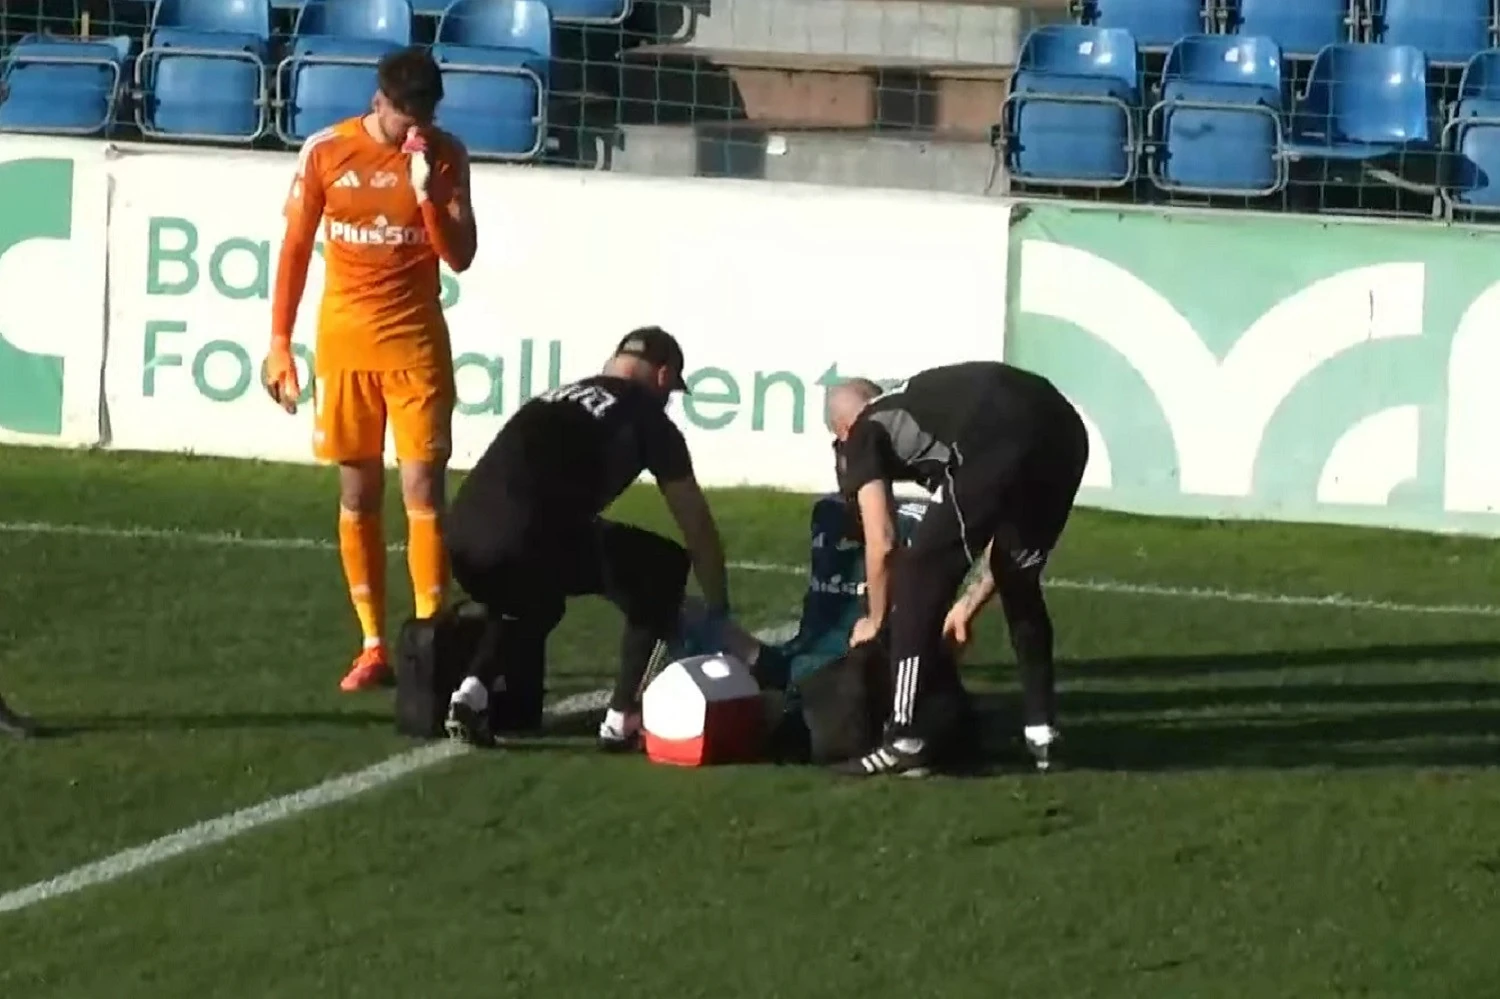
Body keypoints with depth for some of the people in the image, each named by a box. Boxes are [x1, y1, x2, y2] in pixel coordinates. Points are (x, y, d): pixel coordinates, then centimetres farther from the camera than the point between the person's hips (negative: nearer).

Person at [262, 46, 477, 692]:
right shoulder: (326, 152, -3)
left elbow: (460, 257, -4)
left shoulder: (445, 156, -2)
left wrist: (428, 194, -20)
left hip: (417, 342, -1)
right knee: (358, 493, 4)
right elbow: (295, 248, 4)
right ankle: (374, 646, 9)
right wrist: (280, 342, 2)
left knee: (422, 489, -7)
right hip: (344, 342, 1)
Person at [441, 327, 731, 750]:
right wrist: (718, 614, 36)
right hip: (528, 541, -6)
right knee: (664, 569, 17)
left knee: (530, 597, 39)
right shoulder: (647, 418, 15)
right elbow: (697, 525, 21)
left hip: (463, 540, 6)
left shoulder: (556, 399, 32)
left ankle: (472, 692, 15)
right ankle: (624, 720, 13)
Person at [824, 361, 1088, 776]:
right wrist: (970, 604, 50)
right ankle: (1042, 733, 28)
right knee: (1019, 580, 27)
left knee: (923, 576, 7)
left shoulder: (864, 434, 23)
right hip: (1063, 430, 7)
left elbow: (882, 545, 16)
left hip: (997, 444, -7)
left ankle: (907, 742, 3)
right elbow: (1004, 524, 43)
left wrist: (874, 622, 33)